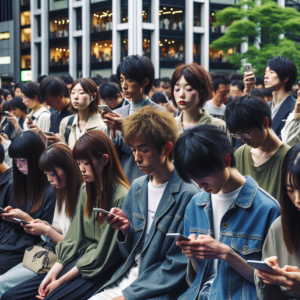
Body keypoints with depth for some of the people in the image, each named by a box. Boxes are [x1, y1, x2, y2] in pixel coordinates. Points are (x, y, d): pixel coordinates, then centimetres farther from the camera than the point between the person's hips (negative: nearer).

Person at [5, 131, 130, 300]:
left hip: (100, 271, -8)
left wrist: (60, 281, -12)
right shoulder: (87, 192, 11)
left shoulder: (121, 197, -16)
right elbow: (73, 238, 9)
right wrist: (53, 273, -4)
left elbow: (103, 255, -16)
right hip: (79, 261, 8)